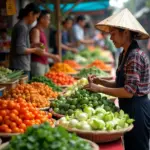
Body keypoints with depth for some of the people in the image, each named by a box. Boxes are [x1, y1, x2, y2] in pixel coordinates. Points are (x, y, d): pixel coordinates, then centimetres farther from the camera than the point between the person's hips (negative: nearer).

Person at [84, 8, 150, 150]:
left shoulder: (135, 55, -21)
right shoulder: (124, 54, 8)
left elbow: (129, 91, -25)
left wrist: (99, 89, -19)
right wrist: (100, 81, 1)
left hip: (137, 110, -9)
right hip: (129, 109, 9)